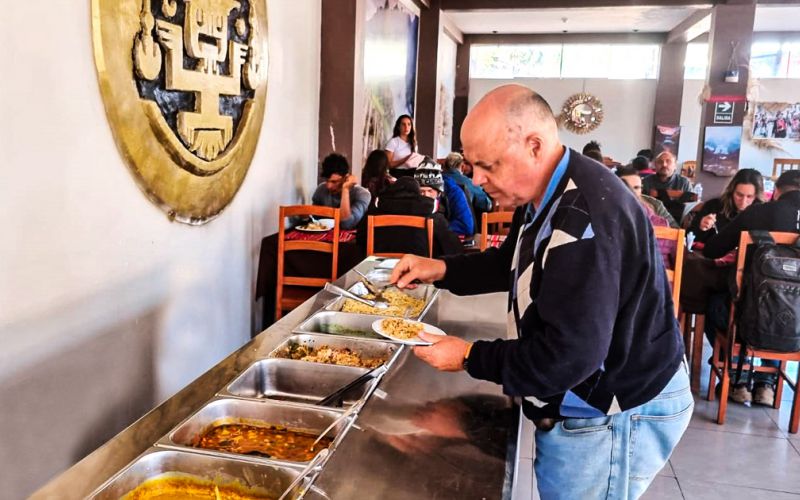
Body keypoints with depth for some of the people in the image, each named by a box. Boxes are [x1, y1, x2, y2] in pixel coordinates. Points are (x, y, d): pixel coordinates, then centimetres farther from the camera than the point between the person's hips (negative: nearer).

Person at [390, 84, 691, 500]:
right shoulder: (552, 196, 3)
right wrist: (441, 270, 3)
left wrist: (469, 357, -19)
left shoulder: (585, 220, -31)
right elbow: (512, 263, 18)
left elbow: (566, 357, -31)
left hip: (611, 420, -10)